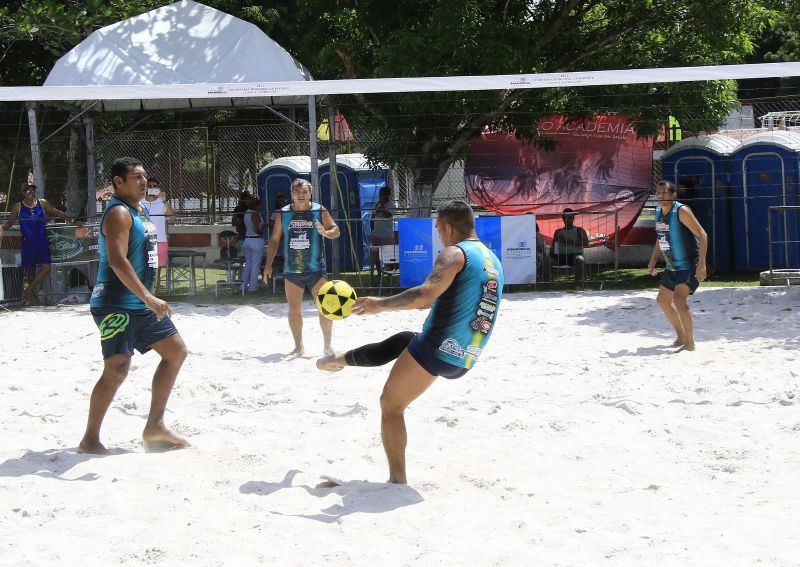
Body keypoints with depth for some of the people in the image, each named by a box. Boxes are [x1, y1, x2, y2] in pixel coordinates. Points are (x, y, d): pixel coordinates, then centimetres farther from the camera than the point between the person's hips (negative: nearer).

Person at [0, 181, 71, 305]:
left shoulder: (43, 203, 2)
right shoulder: (18, 207, -1)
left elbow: (55, 212, 14)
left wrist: (69, 219, 11)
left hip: (42, 242, 1)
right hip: (28, 243, -1)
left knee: (46, 268, -12)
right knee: (30, 270, 8)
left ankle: (28, 291, 1)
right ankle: (33, 295, 23)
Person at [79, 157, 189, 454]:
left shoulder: (139, 211, 16)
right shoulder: (119, 213, -15)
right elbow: (117, 261, -27)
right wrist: (148, 298, -32)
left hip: (140, 303, 10)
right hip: (116, 304, -10)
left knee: (176, 352, 12)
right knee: (117, 369, -14)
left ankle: (154, 427, 15)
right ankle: (90, 440, -2)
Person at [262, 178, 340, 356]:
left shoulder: (319, 211, -1)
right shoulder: (283, 214, 4)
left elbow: (336, 230, 0)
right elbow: (274, 240, 10)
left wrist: (326, 233, -23)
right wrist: (269, 264, 4)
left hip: (315, 268, -2)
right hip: (291, 269, 2)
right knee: (294, 309, 6)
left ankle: (327, 346, 7)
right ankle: (298, 347, 17)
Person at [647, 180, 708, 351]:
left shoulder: (681, 211, -19)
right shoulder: (658, 211, 5)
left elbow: (702, 235, -22)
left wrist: (701, 264, -29)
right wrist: (653, 260, 16)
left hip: (689, 265, -9)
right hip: (672, 266, 9)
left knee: (679, 300, -24)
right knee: (663, 300, 16)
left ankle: (690, 343, -14)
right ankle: (681, 337, 33)